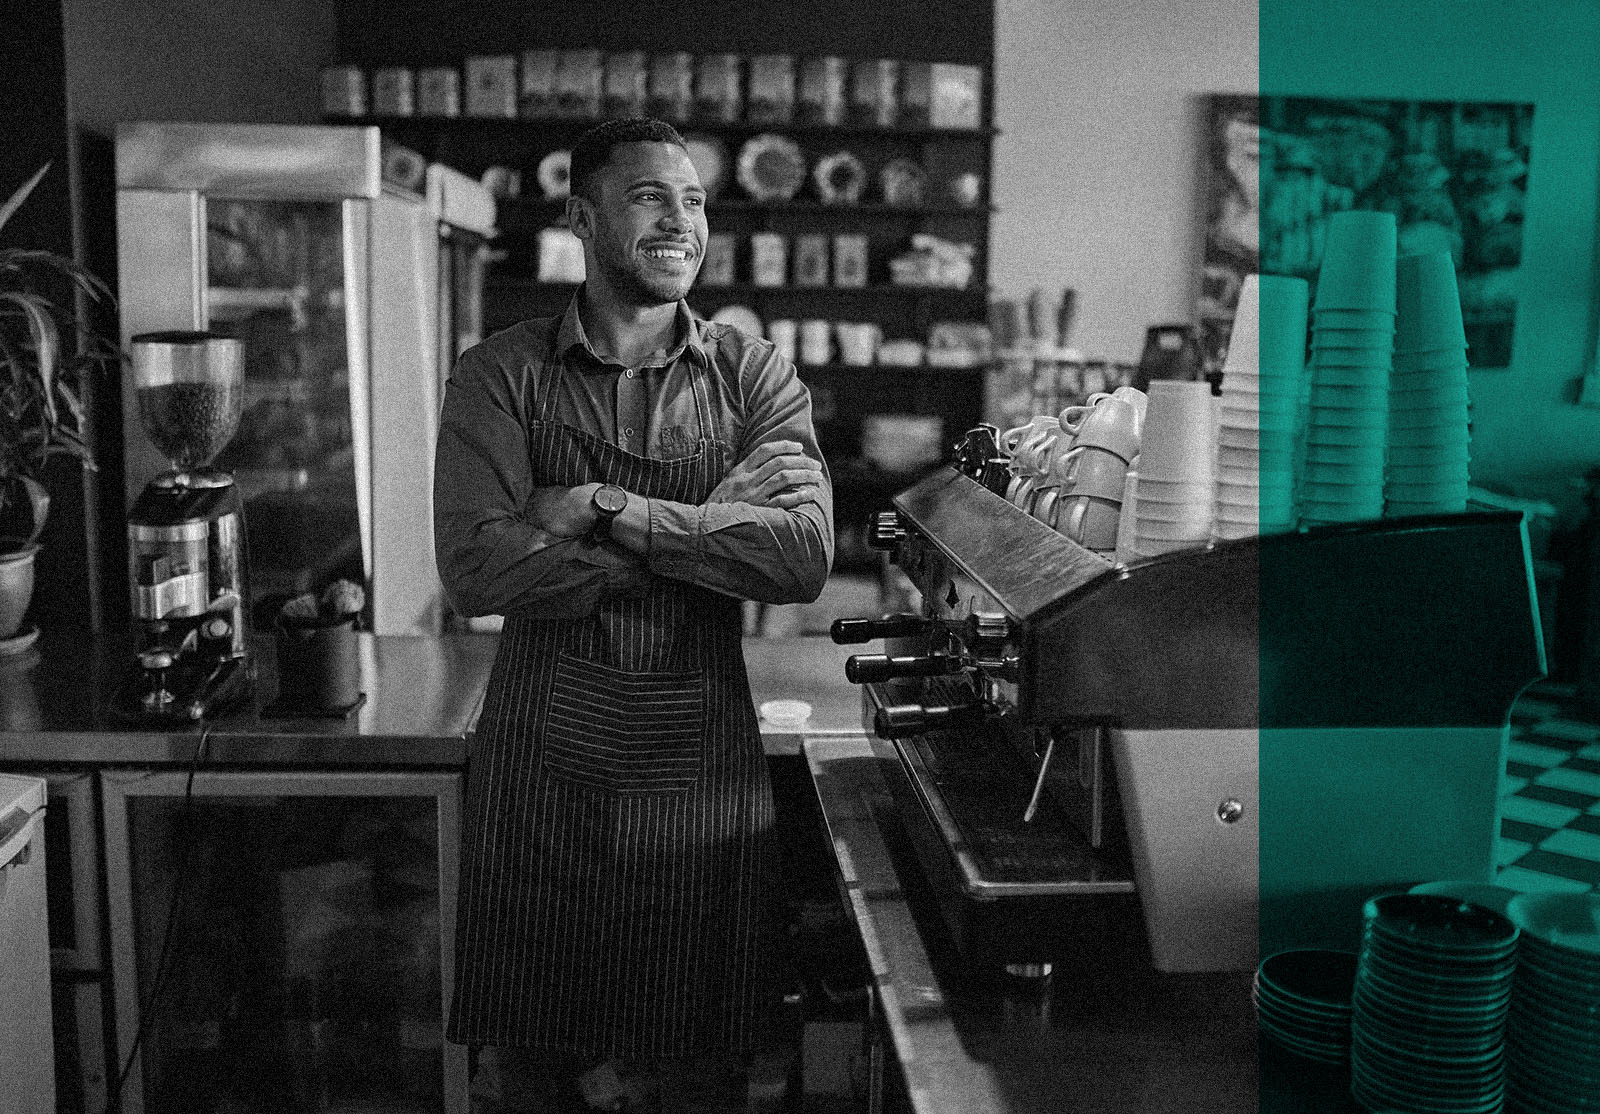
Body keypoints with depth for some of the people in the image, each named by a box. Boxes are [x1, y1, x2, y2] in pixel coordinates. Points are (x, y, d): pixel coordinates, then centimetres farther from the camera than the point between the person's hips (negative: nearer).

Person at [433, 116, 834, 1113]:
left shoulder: (756, 377, 3)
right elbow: (474, 569, -14)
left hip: (704, 778, 1)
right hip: (538, 776, 0)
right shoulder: (500, 376, 0)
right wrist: (711, 531, -14)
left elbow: (805, 555, -12)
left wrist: (609, 510, -18)